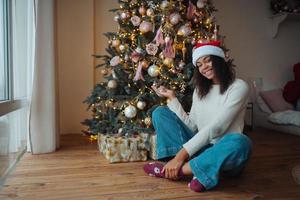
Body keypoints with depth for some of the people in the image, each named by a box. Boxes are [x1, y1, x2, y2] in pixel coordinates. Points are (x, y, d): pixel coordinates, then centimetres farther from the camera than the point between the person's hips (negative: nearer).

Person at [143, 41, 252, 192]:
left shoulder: (238, 87, -9)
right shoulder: (200, 90, 9)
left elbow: (215, 128, -20)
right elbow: (192, 126, -1)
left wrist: (182, 154, -26)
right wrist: (172, 98, -3)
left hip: (224, 153, -5)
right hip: (200, 148, 5)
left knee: (240, 142, -40)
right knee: (160, 112, -3)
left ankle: (180, 169, -24)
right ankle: (197, 169, -22)